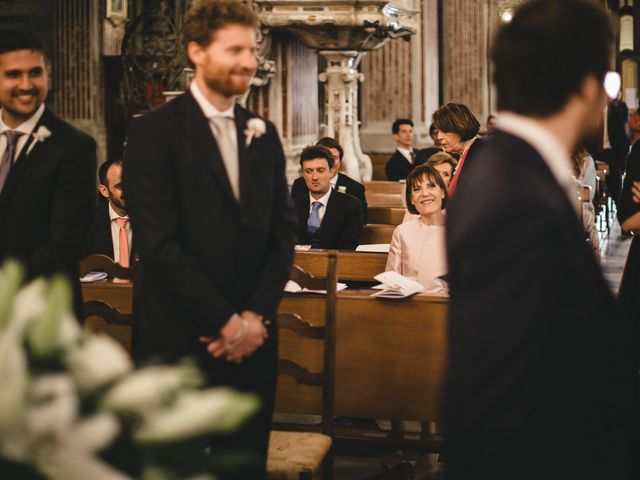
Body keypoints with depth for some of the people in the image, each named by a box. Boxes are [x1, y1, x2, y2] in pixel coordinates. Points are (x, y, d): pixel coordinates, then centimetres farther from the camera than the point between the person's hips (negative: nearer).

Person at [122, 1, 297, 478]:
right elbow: (159, 241, -14)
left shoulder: (262, 133, 11)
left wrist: (255, 315, -4)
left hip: (252, 337, 5)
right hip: (180, 339, -5)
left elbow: (284, 230, 8)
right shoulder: (156, 131, -6)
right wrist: (224, 322, -13)